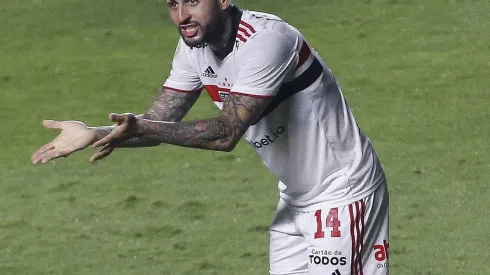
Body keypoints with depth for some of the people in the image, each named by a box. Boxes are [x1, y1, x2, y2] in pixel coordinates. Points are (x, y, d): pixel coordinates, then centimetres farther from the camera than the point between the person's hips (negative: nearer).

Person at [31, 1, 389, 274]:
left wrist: (141, 128, -40)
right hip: (295, 198, 8)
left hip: (342, 192, -8)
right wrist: (92, 134, -18)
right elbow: (159, 120, -2)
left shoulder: (266, 40, -28)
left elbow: (227, 133, -33)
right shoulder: (194, 46, -2)